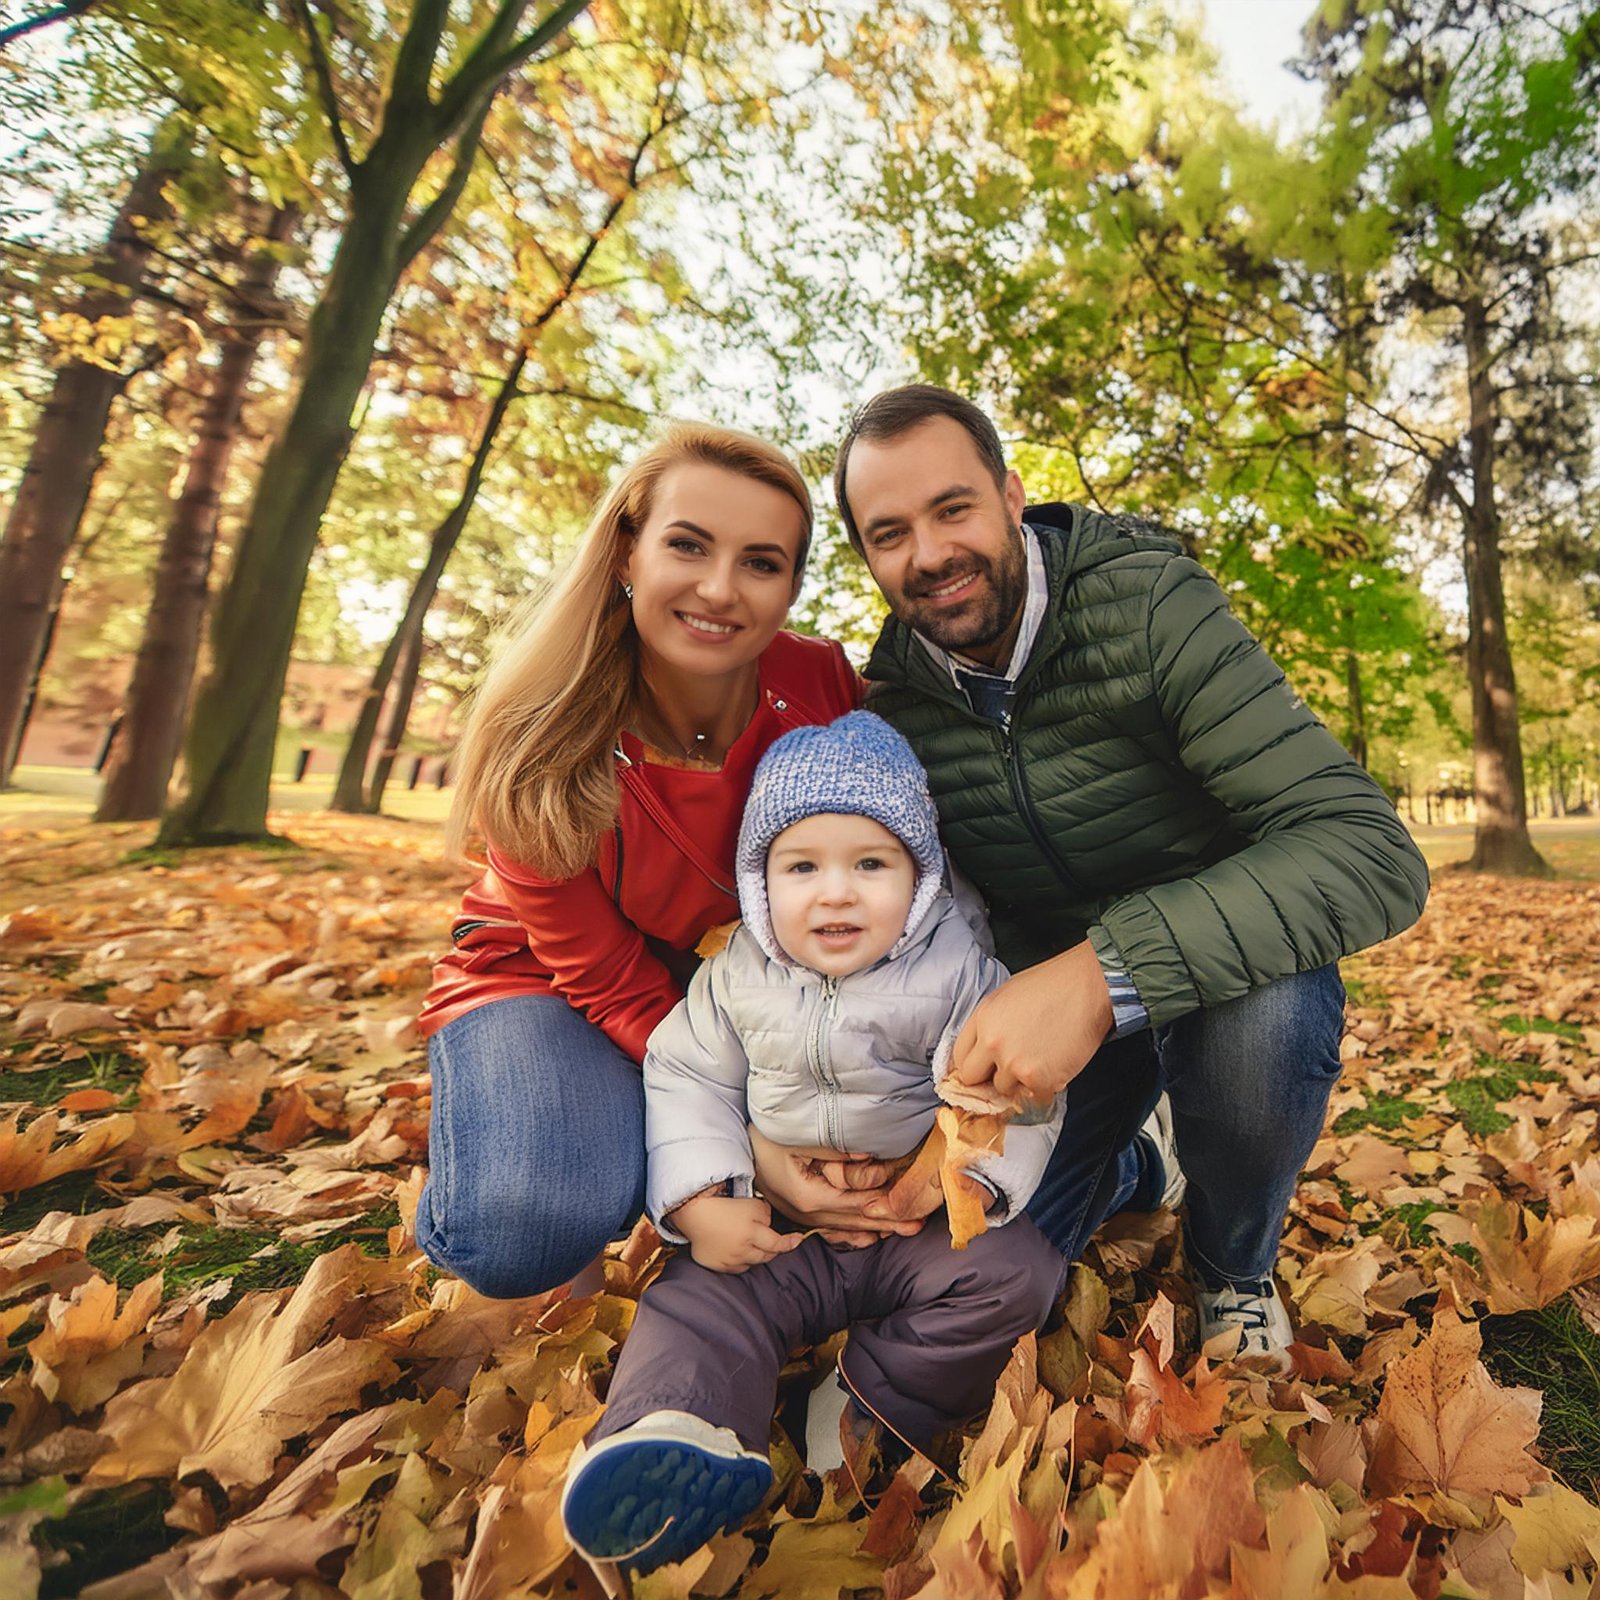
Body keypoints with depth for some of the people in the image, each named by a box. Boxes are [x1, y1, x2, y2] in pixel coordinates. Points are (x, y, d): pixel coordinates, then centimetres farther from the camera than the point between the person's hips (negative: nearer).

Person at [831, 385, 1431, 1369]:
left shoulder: (1146, 605, -23)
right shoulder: (890, 701, -9)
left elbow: (1373, 853, -31)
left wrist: (1107, 972, -44)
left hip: (1219, 958, -2)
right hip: (1053, 990, 3)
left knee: (1261, 1021, -36)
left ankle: (1236, 1268, 1)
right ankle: (1119, 1167, 28)